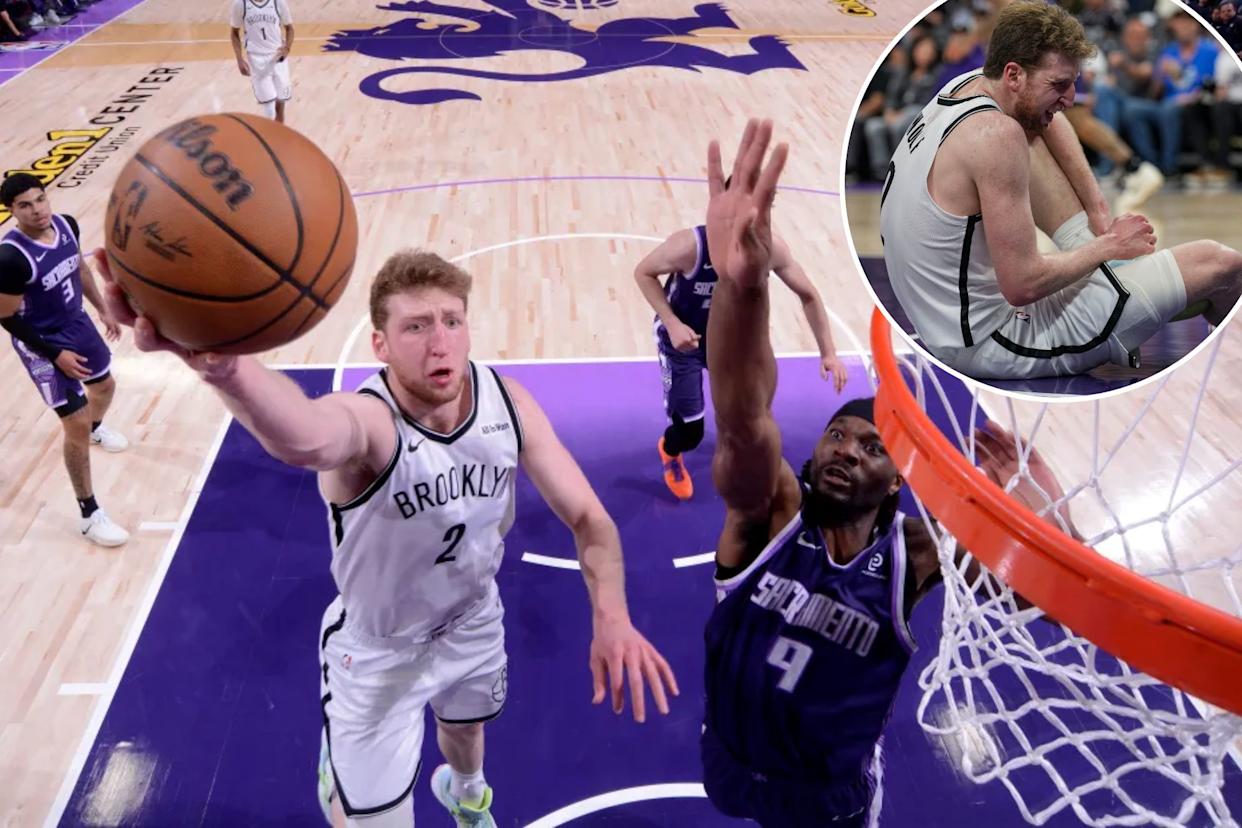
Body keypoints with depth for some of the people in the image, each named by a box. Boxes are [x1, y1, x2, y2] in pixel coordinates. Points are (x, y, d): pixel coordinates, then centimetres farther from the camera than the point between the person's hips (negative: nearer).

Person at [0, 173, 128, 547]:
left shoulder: (66, 225, -11)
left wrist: (103, 309, 16)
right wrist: (55, 354, -19)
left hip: (77, 323, 7)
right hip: (42, 344, -7)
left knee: (105, 384, 30)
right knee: (76, 424, -6)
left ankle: (96, 428, 68)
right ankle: (89, 515, 6)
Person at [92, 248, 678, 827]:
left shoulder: (508, 404, -21)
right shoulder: (368, 421, -37)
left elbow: (588, 518, -14)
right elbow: (306, 440, -64)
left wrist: (610, 615, -34)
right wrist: (221, 364, -87)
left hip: (474, 622, 5)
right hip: (378, 650, -4)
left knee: (466, 727, 32)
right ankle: (338, 781, 46)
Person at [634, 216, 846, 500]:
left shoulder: (771, 249, -26)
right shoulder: (690, 246, -37)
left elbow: (808, 296, -10)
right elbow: (643, 273, -18)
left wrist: (828, 353, -11)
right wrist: (672, 324, -28)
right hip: (682, 335, -3)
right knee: (689, 432, 0)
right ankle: (670, 451, 38)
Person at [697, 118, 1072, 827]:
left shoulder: (916, 554, -19)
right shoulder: (772, 508, -24)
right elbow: (744, 424, -45)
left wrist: (1044, 515, -50)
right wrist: (741, 287, -65)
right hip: (732, 767, 1)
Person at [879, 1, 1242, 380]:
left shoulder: (970, 84, 1)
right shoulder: (997, 135, -24)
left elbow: (1049, 116, 24)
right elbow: (1023, 286, -25)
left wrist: (1098, 207, 14)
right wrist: (1108, 245, -8)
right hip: (988, 345, -9)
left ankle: (1089, 248, 16)